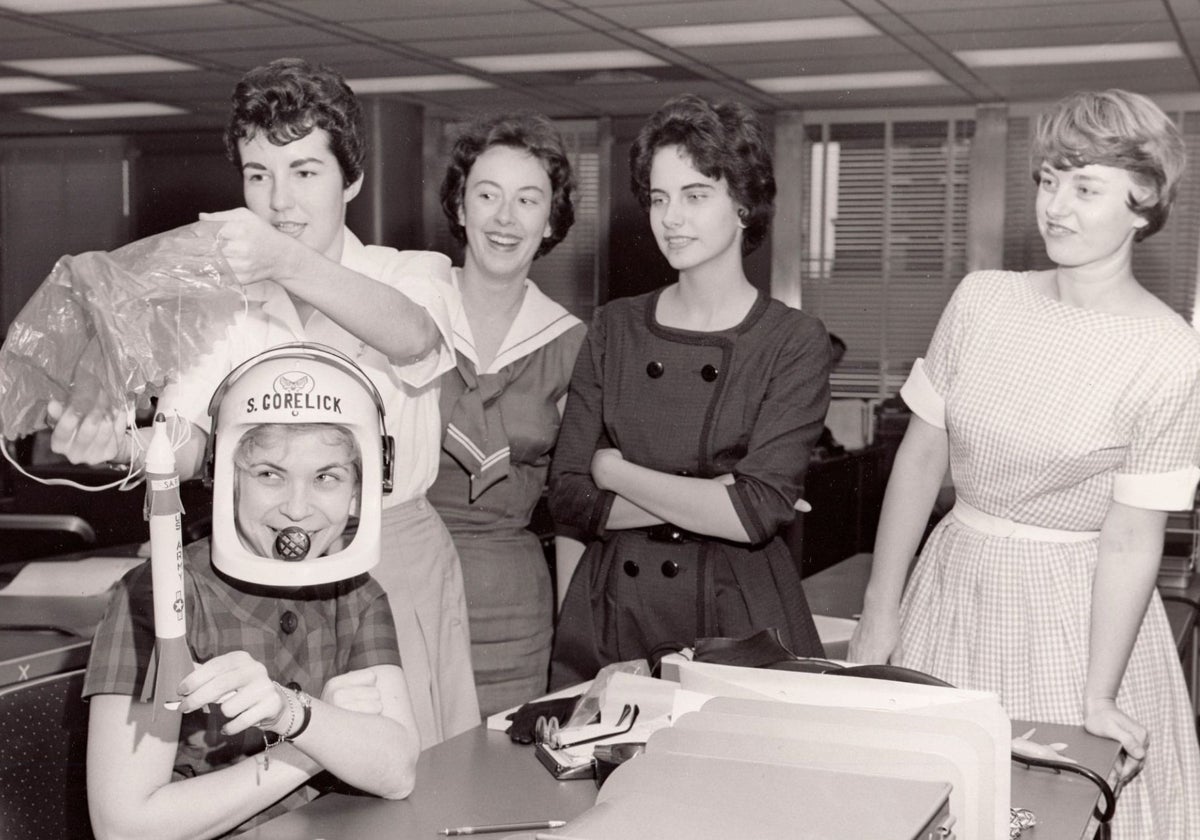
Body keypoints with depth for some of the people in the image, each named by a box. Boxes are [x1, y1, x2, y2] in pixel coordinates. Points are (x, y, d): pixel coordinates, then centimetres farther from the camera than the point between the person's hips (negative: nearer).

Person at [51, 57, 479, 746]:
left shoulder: (414, 274, 0)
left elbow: (412, 337, -25)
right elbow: (182, 449, -8)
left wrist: (289, 263, -41)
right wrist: (119, 441, -32)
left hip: (401, 563, -1)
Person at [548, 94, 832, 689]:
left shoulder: (794, 343, -5)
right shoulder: (613, 329, 5)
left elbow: (758, 512, -15)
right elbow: (568, 498, -2)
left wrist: (618, 473, -7)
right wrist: (710, 500, -11)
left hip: (737, 621, -3)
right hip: (608, 614, 3)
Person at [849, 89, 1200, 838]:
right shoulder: (981, 300, -2)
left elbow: (1131, 538, -12)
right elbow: (921, 456, 3)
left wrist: (1098, 699, -13)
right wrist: (880, 609, 2)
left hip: (1073, 608, -4)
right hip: (952, 586, 4)